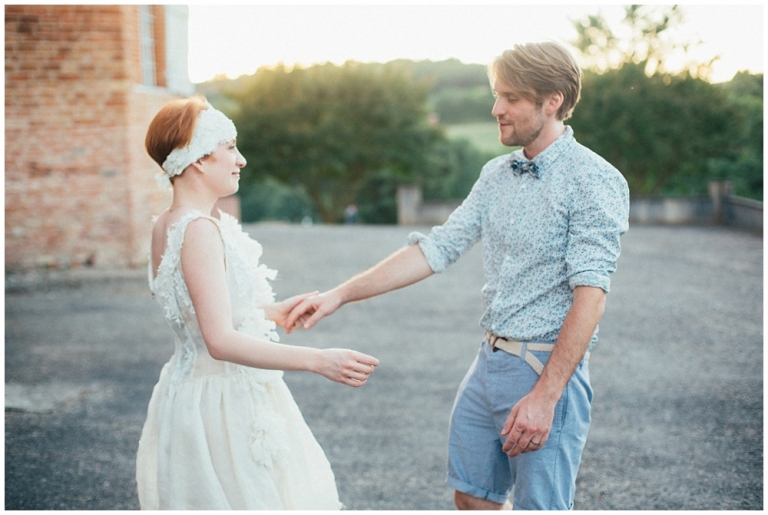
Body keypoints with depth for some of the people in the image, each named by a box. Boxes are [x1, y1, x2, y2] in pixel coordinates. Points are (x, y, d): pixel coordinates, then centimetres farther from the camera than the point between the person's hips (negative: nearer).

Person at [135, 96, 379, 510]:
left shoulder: (168, 224, 7)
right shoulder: (199, 230, -22)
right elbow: (221, 341, -29)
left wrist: (271, 313, 16)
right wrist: (318, 360, -32)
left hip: (197, 393, 10)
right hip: (222, 403, -10)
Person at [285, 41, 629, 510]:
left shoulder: (595, 181, -12)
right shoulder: (497, 174, 10)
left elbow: (590, 295, -18)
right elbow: (437, 249, 9)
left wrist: (545, 395, -24)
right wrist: (339, 295, 4)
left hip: (548, 367, -7)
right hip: (489, 361, 7)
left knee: (540, 505, 0)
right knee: (472, 497, 15)